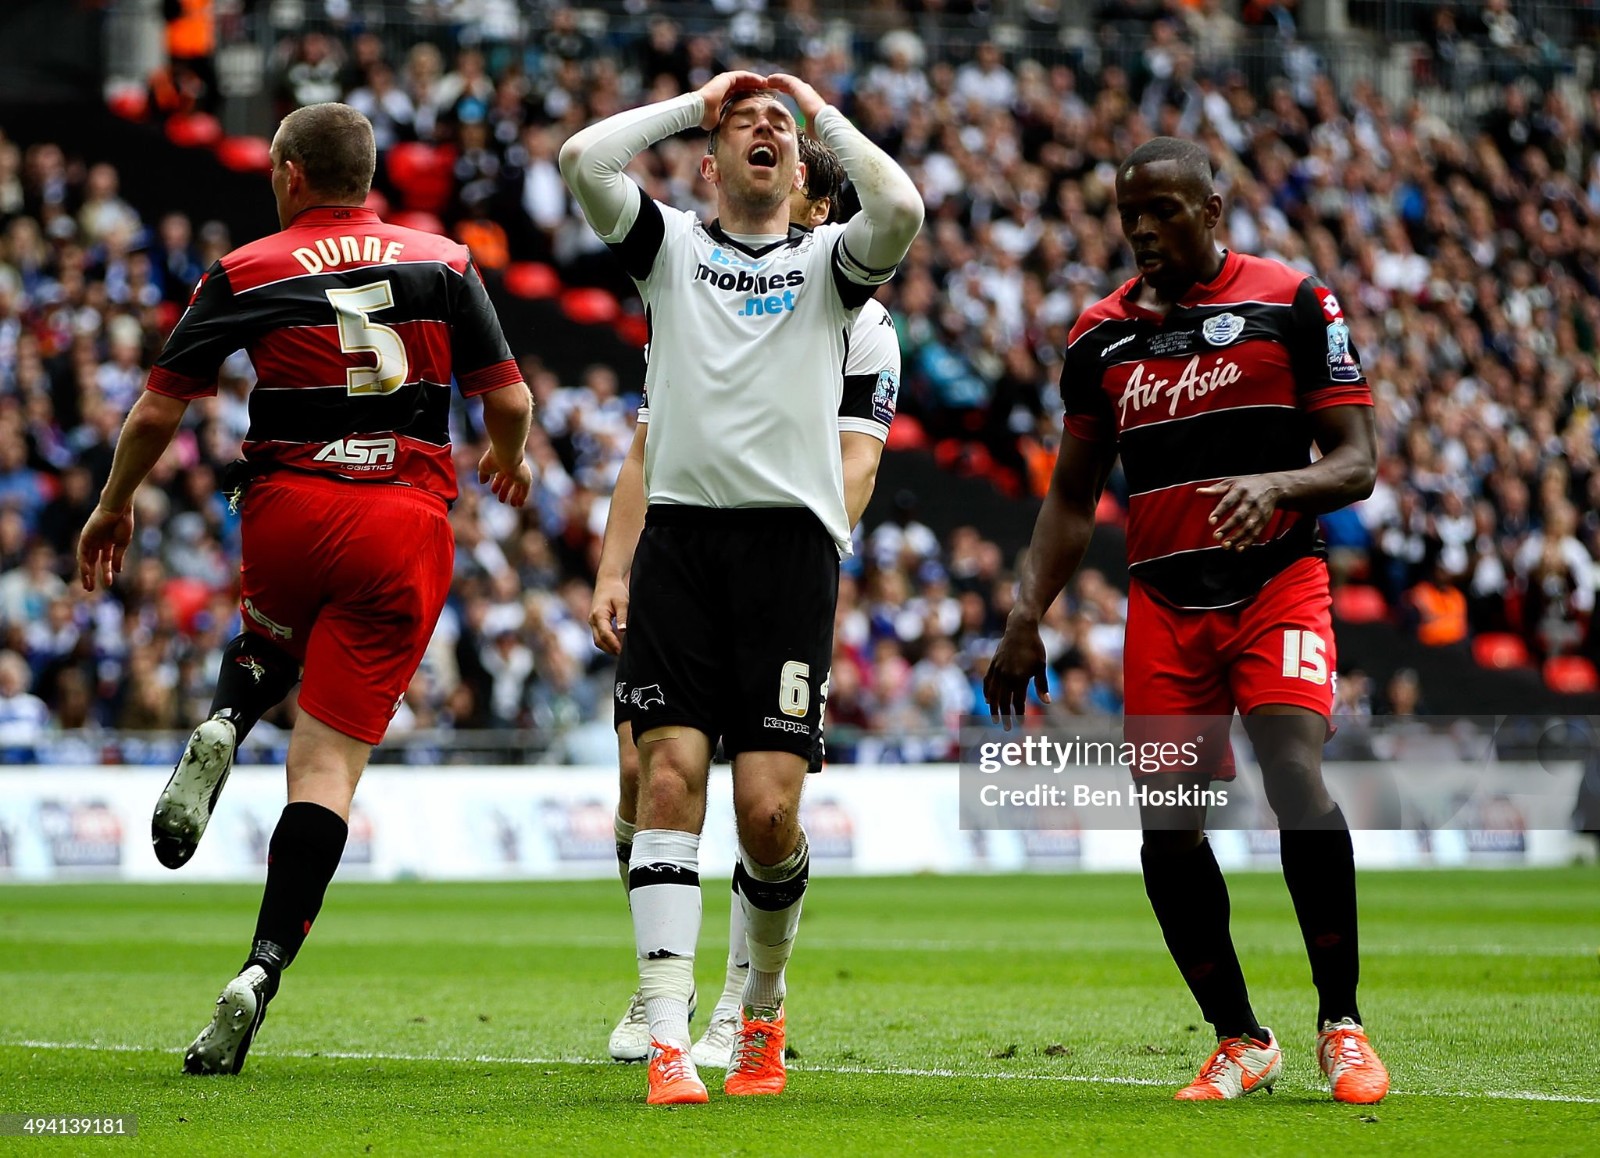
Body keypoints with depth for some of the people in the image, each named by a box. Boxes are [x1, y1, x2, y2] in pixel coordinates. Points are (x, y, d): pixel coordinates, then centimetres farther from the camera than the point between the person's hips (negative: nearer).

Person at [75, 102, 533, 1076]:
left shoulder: (245, 273, 4)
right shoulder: (445, 263, 8)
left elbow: (158, 413, 5)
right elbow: (509, 400, 7)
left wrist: (115, 505, 21)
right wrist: (511, 461, 30)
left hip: (290, 508, 0)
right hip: (409, 522, 0)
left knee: (270, 641, 35)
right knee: (331, 761, -1)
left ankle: (224, 729, 1)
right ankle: (261, 970, -15)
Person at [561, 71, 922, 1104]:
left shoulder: (831, 262, 12)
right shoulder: (671, 247, 15)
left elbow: (902, 209, -11)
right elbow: (582, 159, 0)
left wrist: (819, 109, 3)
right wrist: (694, 102, 11)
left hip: (790, 544, -1)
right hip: (677, 540, 1)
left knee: (769, 811, -8)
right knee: (670, 774, -12)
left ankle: (763, 1011, 17)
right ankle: (667, 1039, -15)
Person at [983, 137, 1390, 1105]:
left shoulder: (1293, 305, -2)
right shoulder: (1102, 336, 10)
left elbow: (1356, 462, -4)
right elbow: (1073, 498, 16)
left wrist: (1277, 484, -24)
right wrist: (1027, 618, 7)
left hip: (1278, 583, -4)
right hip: (1164, 604, 4)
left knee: (1295, 778, -22)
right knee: (1168, 826, -4)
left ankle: (1341, 1025, -10)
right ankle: (1240, 1042, 11)